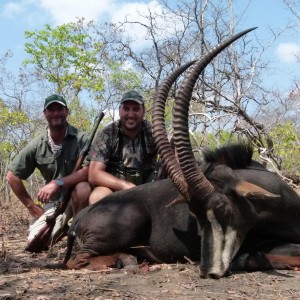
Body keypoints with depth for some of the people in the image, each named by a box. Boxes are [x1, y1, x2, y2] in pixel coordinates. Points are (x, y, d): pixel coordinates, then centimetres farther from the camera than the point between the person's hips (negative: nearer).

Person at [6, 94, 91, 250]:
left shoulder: (81, 138, -14)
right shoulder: (37, 145, -5)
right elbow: (12, 176, 2)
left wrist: (58, 182, -34)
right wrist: (31, 206, 1)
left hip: (78, 196, -3)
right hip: (54, 202, 3)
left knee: (83, 187, -37)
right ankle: (64, 228, 18)